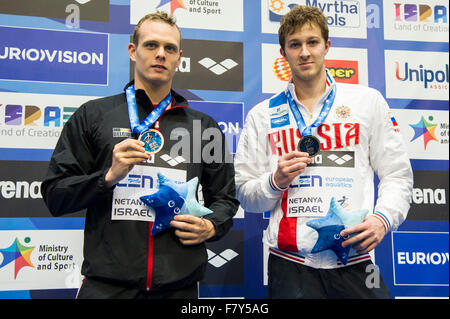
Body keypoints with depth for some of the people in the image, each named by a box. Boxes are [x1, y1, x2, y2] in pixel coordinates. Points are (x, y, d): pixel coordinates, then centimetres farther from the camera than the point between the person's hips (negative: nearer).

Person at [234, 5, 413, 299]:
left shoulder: (368, 101, 6)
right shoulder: (262, 115, 6)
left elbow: (397, 175, 5)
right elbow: (245, 195, 7)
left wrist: (383, 218, -12)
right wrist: (276, 181, -13)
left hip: (355, 259, 0)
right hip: (290, 262, 0)